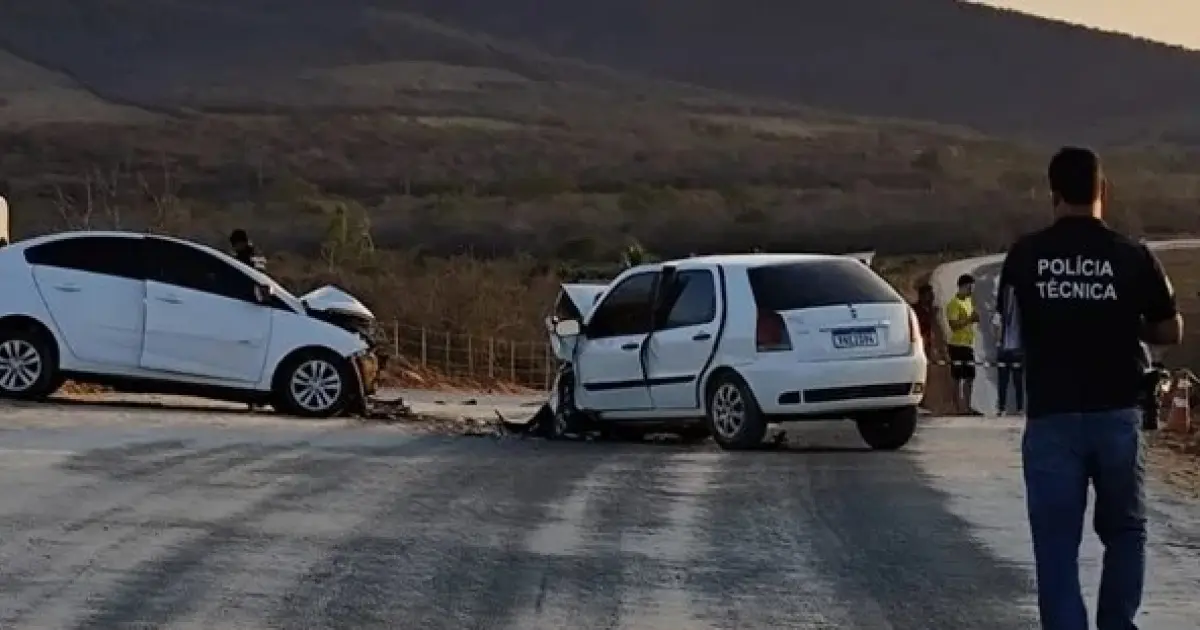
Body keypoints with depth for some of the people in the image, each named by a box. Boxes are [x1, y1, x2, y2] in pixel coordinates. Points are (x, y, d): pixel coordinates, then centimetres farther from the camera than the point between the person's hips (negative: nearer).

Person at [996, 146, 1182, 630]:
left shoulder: (1025, 256, -2)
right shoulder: (1132, 256, -5)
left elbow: (1009, 323, 11)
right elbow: (1170, 332, 1)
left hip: (1051, 417, 0)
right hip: (1117, 414, 0)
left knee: (1056, 542, 2)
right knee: (1124, 530, 18)